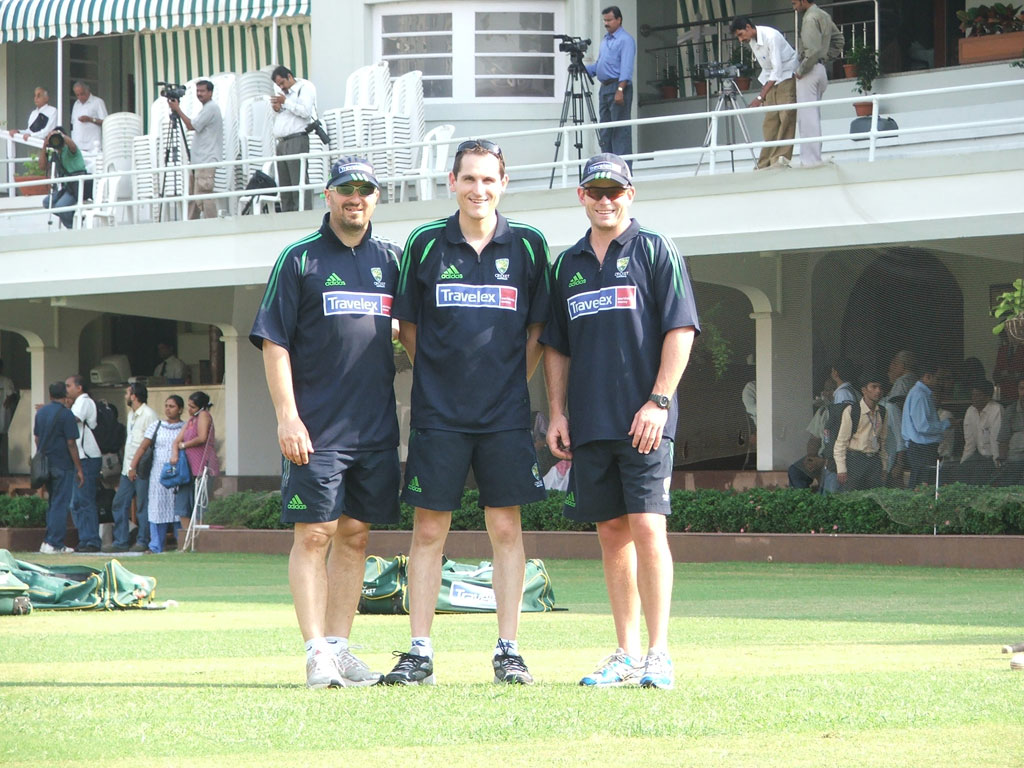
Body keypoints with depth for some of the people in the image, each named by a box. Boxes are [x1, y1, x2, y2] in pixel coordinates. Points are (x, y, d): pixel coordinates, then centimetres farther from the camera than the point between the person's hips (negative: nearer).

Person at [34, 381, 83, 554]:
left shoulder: (41, 412, 9)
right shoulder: (65, 414, -12)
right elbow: (71, 444, -13)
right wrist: (79, 469, -9)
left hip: (45, 463, 7)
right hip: (63, 465, -7)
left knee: (52, 502, 16)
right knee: (60, 504, -3)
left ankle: (48, 540, 16)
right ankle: (54, 543, -6)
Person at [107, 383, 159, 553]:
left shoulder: (149, 415, -10)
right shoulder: (131, 414, 18)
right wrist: (127, 466, 16)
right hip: (128, 468, 9)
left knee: (143, 506, -4)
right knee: (119, 504, 7)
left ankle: (142, 542, 2)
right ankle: (120, 542, 11)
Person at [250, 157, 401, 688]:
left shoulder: (392, 260, 13)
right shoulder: (301, 260, 0)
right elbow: (274, 343, -3)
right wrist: (287, 416, -12)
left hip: (377, 426, 5)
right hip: (317, 427, -4)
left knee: (355, 535, 7)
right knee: (314, 533, -7)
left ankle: (339, 647, 12)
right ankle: (317, 651, -7)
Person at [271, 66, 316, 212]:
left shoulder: (305, 88, 1)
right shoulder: (285, 94, 26)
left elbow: (305, 111, -15)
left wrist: (286, 102, -11)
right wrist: (277, 109, 12)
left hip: (297, 141, -9)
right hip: (282, 143, 9)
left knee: (299, 182, -13)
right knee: (284, 185, 7)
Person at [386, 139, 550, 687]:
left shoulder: (528, 246, 3)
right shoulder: (425, 245, 3)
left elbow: (539, 328, 11)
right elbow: (408, 326, 12)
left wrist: (511, 384, 4)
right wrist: (438, 378, 6)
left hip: (506, 415, 0)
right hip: (437, 414, 0)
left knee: (506, 528, 1)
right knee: (428, 531, 0)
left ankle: (508, 651, 7)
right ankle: (419, 652, 5)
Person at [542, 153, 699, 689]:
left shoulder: (655, 251, 1)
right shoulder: (568, 264, 16)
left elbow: (680, 330, -5)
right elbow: (556, 346, 20)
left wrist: (658, 402, -13)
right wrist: (557, 414, 10)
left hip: (643, 422, -5)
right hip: (589, 424, 5)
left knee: (647, 528, -11)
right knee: (611, 534, 7)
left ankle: (658, 653, -9)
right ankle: (627, 653, 12)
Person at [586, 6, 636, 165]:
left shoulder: (625, 40, -7)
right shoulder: (605, 40, 21)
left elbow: (626, 68, -16)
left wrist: (620, 90, -25)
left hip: (618, 87, -9)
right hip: (604, 88, 9)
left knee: (620, 131, -10)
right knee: (605, 131, 8)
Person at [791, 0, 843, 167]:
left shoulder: (810, 18, -14)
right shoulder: (825, 16, 15)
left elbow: (813, 50, -22)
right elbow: (838, 39, 25)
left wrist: (801, 70, -13)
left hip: (810, 71, -10)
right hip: (821, 69, 10)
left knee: (807, 117, -9)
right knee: (814, 117, 13)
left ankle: (810, 159, -12)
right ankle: (815, 158, 13)